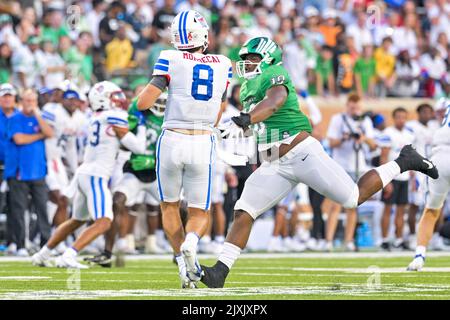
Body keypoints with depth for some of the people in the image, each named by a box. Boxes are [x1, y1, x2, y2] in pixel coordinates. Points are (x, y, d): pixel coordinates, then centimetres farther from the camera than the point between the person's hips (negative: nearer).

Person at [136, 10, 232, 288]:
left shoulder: (171, 60, -6)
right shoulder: (223, 65, 5)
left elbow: (143, 103, -8)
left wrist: (149, 87, 13)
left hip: (172, 140, -1)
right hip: (203, 144, 1)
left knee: (170, 205, 19)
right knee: (200, 211, 13)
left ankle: (183, 261, 2)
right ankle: (191, 242, -20)